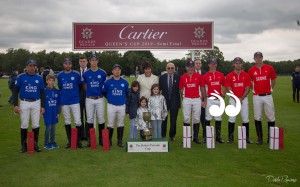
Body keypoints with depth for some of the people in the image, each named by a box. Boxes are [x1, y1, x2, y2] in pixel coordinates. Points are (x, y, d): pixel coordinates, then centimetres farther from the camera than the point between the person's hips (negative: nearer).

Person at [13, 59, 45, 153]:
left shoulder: (39, 78, 6)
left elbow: (42, 93, 11)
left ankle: (35, 144, 14)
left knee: (36, 125, 2)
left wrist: (42, 106, 5)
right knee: (24, 125, 3)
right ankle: (24, 145, 15)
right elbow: (15, 91, 2)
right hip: (24, 103, -1)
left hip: (36, 103, 1)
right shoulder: (20, 77, 0)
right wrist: (15, 105, -7)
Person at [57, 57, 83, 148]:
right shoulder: (60, 75, 5)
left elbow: (80, 85, 8)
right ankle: (69, 141, 20)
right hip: (64, 102, 2)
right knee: (67, 122, 10)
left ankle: (78, 140, 9)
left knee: (78, 121, -5)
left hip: (75, 101, -2)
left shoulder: (76, 74, -3)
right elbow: (60, 87, 16)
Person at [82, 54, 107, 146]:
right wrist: (90, 92, 5)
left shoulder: (103, 73, -1)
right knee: (90, 119, 6)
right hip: (89, 99, 1)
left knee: (101, 119, 3)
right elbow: (85, 86, 12)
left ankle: (101, 139, 15)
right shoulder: (86, 74, 2)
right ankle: (89, 139, 16)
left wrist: (101, 93, 6)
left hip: (100, 99, -1)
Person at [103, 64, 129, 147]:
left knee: (121, 124, 8)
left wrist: (125, 100, 8)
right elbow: (104, 92, 9)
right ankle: (109, 140, 16)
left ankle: (120, 141, 18)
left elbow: (127, 93, 14)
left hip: (122, 106, 2)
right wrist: (109, 99, 8)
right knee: (110, 124, 3)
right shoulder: (108, 82, -2)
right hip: (111, 106, -1)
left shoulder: (125, 82, 3)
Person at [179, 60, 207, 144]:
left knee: (196, 119, 5)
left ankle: (195, 137, 14)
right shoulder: (183, 77, 4)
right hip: (186, 100, 0)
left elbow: (202, 88, 4)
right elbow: (181, 89, 11)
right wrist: (182, 97, 7)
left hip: (197, 99, 0)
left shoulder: (199, 76, 2)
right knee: (186, 118, 2)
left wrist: (204, 100, 3)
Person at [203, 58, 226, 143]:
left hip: (219, 99, 3)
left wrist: (223, 94, 6)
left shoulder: (221, 75, 9)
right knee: (208, 117, 0)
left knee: (218, 118, 7)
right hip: (209, 99, -3)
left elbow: (223, 86, 18)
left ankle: (218, 136, 15)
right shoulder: (205, 76, 0)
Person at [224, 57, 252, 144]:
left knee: (245, 119, 3)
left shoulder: (246, 75, 3)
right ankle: (230, 137, 6)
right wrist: (236, 99, -12)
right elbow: (229, 89, -3)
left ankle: (246, 137, 13)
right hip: (233, 99, -1)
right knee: (231, 119, -2)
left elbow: (247, 89, 1)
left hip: (244, 99, 1)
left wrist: (241, 98, -11)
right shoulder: (229, 76, -1)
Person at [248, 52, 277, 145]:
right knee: (257, 117, 4)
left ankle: (271, 137, 18)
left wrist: (269, 88, 9)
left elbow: (273, 80, 12)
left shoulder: (269, 68, 0)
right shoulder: (251, 70, 1)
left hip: (268, 96, 0)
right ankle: (259, 137, 15)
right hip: (257, 97, 0)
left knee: (271, 117, 5)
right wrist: (254, 90, 5)